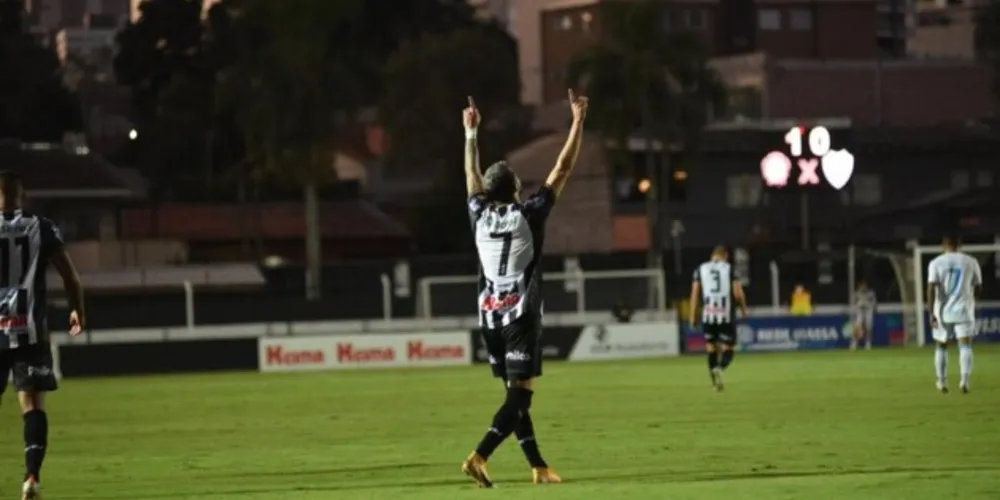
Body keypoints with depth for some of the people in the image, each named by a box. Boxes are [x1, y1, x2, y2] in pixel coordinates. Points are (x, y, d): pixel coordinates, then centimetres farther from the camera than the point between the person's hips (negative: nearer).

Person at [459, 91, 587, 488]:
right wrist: (578, 122, 2)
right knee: (520, 394, -8)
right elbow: (562, 170, -4)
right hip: (521, 315, -6)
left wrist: (471, 133, 33)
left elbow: (472, 175, 22)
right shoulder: (528, 214, -7)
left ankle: (538, 467, 11)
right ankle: (479, 457, -25)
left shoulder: (480, 214, 3)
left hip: (490, 317, 6)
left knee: (515, 394, 11)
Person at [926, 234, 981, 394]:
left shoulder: (936, 263, -3)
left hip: (943, 311, 0)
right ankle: (965, 380, -21)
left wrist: (931, 313, -11)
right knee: (965, 345, -3)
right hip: (963, 310, 0)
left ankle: (942, 383, 23)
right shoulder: (971, 262, 2)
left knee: (941, 346, 15)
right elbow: (978, 287, 9)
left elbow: (931, 289, -12)